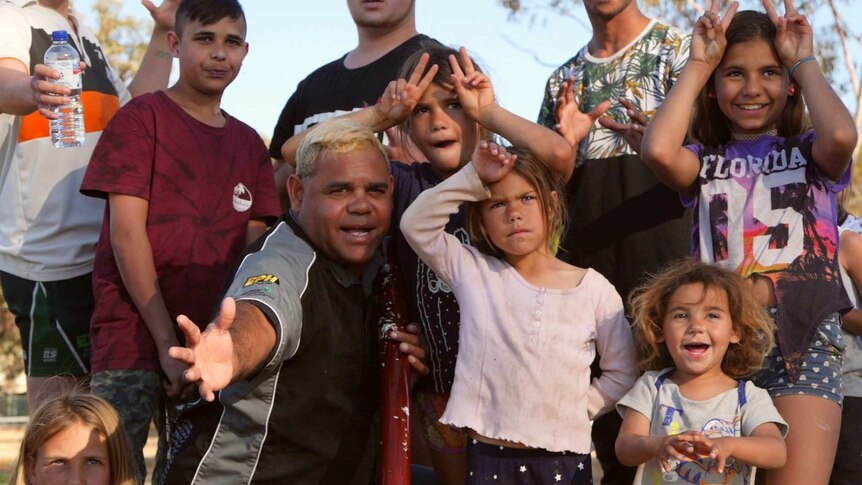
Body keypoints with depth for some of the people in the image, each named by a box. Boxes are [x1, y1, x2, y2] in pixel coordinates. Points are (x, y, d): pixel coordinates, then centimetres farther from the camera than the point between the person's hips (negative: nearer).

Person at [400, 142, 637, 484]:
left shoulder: (594, 289, 0)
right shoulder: (472, 272, 2)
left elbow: (622, 373, 8)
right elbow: (416, 224, -7)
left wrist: (577, 409, -1)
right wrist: (474, 178, -11)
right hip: (488, 456, 0)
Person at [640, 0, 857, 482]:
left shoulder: (809, 152, 13)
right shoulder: (705, 160, 15)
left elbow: (841, 136, -13)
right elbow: (658, 151, -9)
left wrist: (804, 61, 2)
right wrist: (697, 66, 2)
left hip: (802, 333, -2)